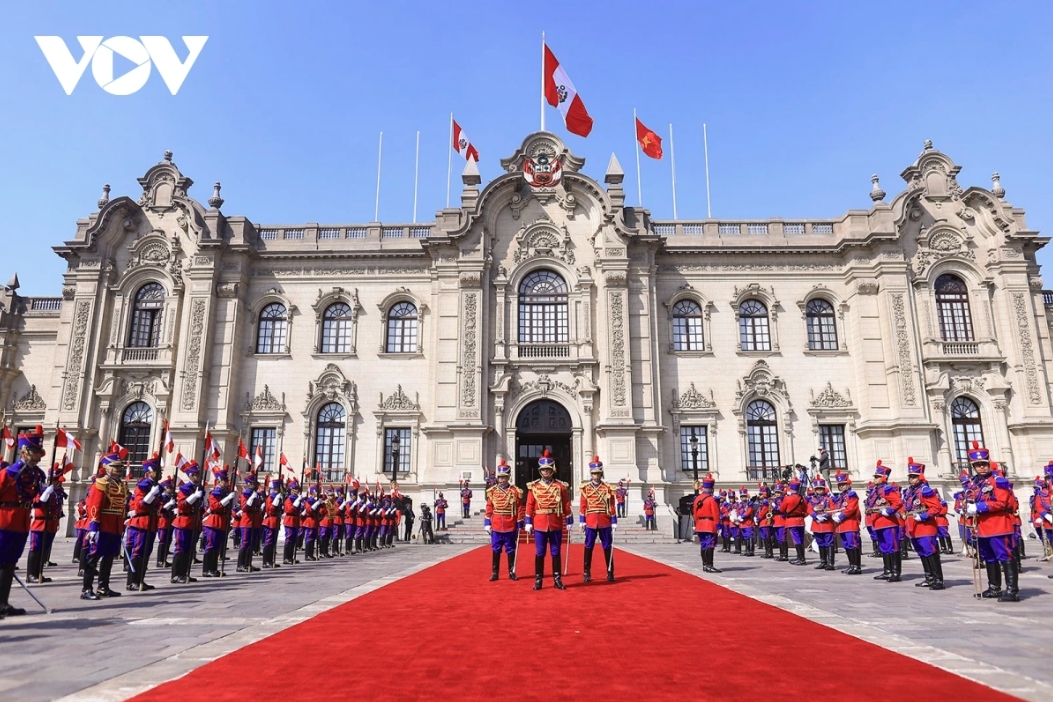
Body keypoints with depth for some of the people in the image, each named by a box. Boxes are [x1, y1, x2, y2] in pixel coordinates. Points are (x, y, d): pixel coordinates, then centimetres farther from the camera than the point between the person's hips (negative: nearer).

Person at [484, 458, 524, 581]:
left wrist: (520, 525, -2)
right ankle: (494, 573, 16)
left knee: (510, 550, 8)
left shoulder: (515, 491, -2)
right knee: (496, 550, 7)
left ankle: (512, 572, 19)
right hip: (496, 526, 1)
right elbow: (489, 509, 4)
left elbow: (520, 510, 0)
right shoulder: (492, 491, 2)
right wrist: (487, 524, 1)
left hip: (510, 527, -1)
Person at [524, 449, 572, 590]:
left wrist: (569, 522, 4)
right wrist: (528, 523, -2)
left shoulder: (561, 486, 3)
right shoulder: (533, 486, 2)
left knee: (556, 552, 7)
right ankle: (538, 579, 13)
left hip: (556, 524, 1)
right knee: (539, 553, 4)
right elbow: (530, 506, 2)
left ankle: (557, 579, 15)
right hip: (539, 524, 0)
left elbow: (566, 505, 5)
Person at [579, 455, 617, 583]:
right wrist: (582, 521, -2)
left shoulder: (608, 488, 3)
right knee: (589, 547, 3)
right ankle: (587, 573, 11)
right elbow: (583, 506, 3)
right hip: (590, 522, 0)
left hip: (605, 522, 0)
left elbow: (612, 506, 4)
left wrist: (614, 522, 1)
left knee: (607, 547, 5)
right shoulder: (585, 488, 2)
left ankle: (610, 572, 14)